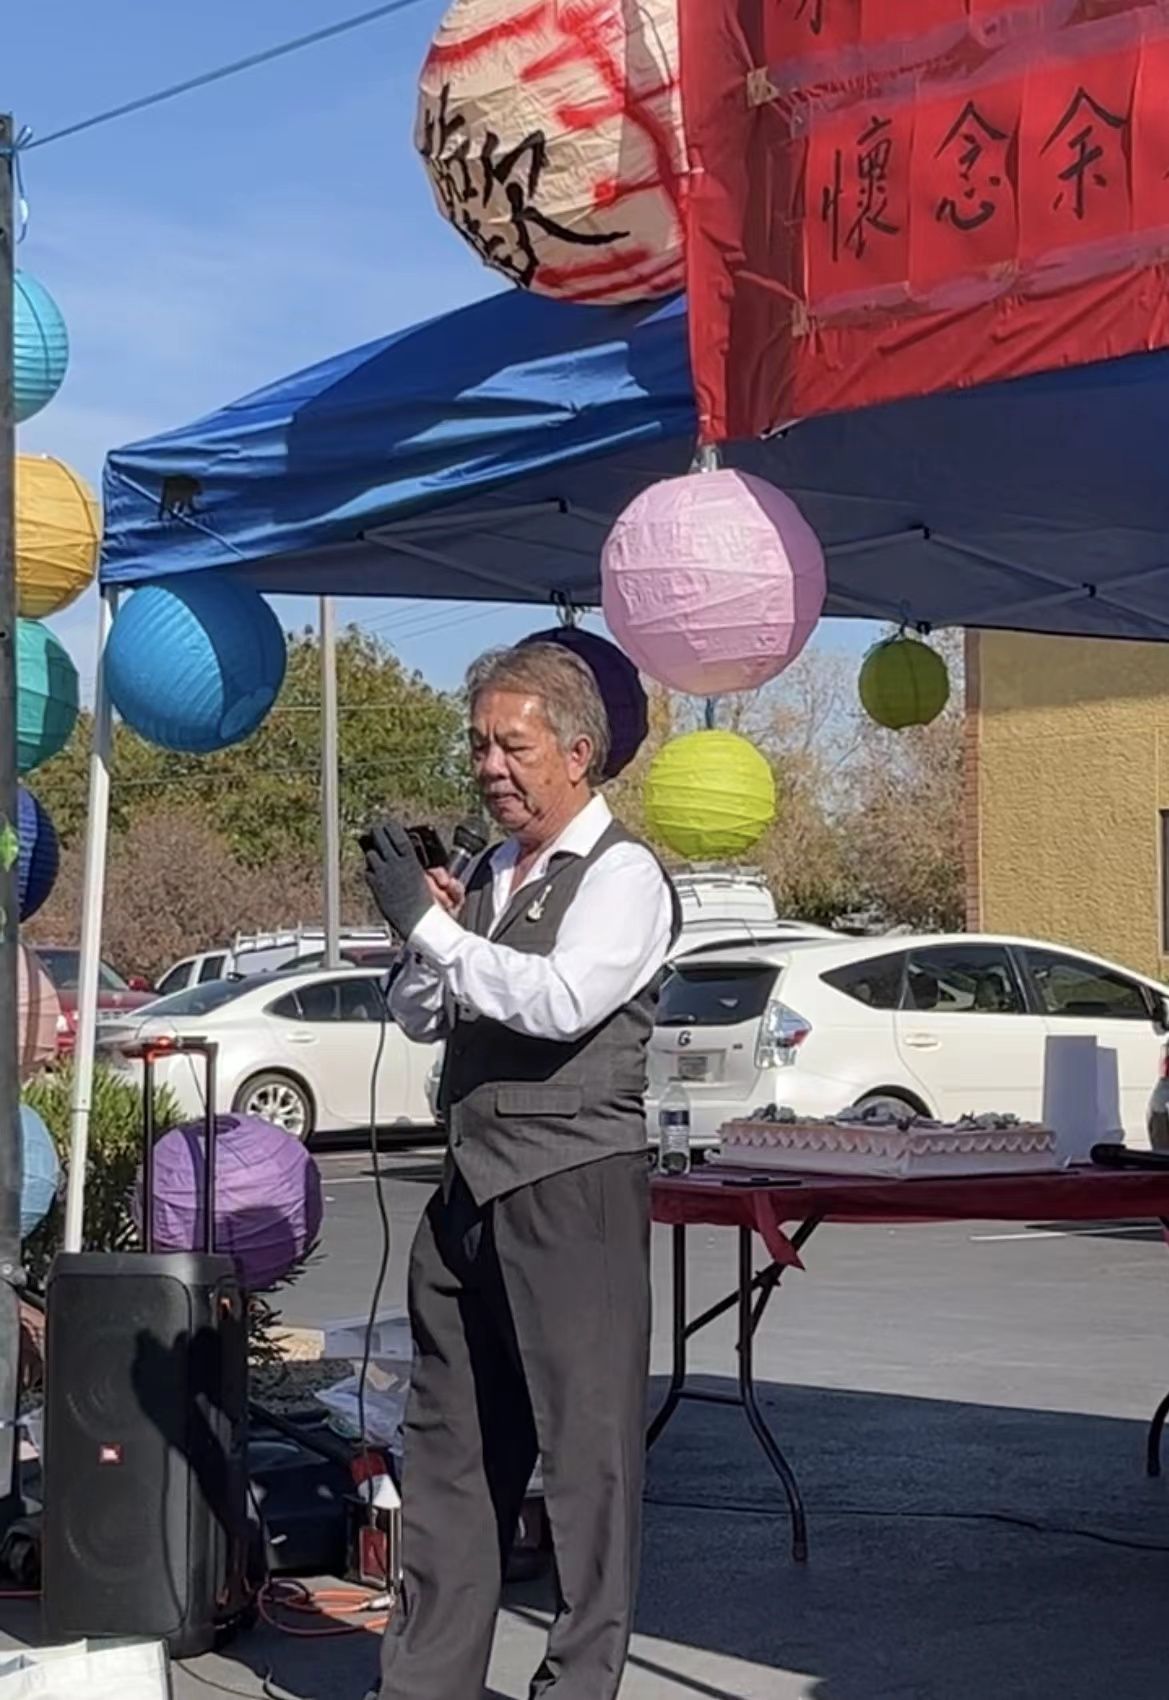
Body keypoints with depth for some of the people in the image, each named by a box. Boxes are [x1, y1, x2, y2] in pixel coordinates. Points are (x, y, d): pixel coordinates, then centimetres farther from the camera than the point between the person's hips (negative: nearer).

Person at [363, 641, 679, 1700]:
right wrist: (426, 931, -1)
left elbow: (565, 1000, -22)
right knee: (449, 1441, 11)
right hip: (472, 1185, 8)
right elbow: (418, 1018, 19)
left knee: (586, 1445, -2)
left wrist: (433, 926, -19)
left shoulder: (622, 874, -7)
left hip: (571, 1186, -8)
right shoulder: (486, 876, 16)